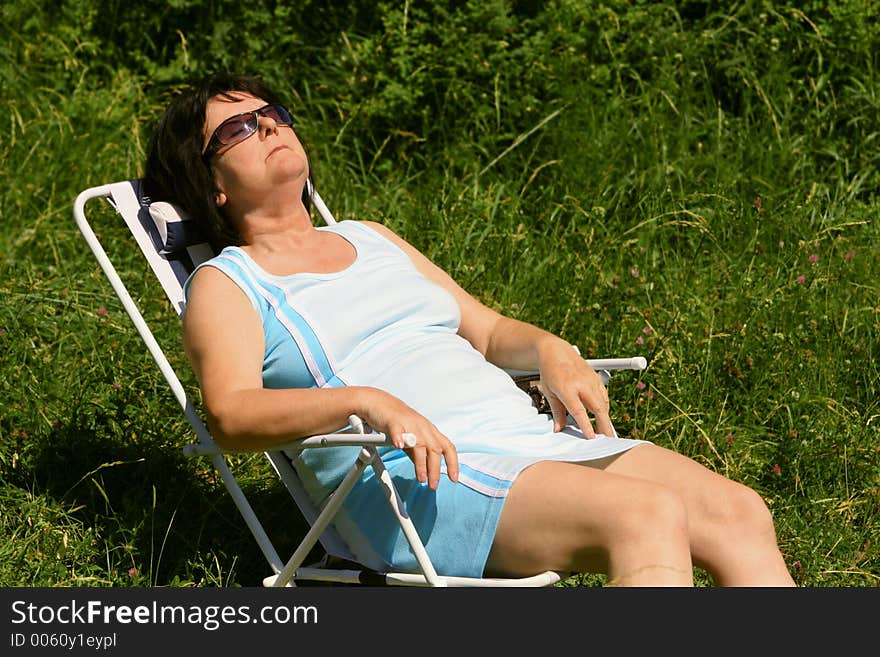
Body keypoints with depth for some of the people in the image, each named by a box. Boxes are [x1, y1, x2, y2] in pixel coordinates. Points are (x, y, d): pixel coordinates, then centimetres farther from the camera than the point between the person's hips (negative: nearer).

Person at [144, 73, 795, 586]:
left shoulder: (369, 238, 28)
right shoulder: (224, 284, 8)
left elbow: (487, 331, 30)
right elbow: (231, 413, -11)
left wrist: (551, 352, 6)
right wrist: (368, 400, -28)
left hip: (530, 432, 7)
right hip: (422, 479, -7)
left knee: (739, 511, -15)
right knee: (650, 515, -31)